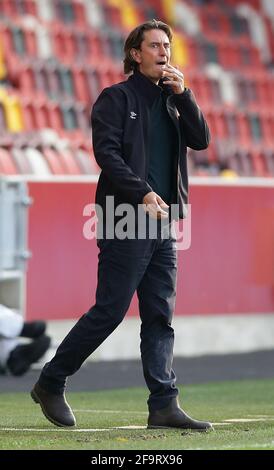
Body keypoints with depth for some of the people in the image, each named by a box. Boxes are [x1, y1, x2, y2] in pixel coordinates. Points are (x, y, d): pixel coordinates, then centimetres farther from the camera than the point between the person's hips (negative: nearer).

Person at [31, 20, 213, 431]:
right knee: (109, 311, -6)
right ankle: (51, 384, 7)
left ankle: (164, 405, 1)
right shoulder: (116, 98, -2)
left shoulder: (172, 101, 18)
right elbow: (107, 153, -13)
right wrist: (143, 193, -22)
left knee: (161, 316, 2)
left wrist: (183, 95, -3)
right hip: (125, 221, -7)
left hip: (162, 223, 7)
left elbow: (201, 140, 7)